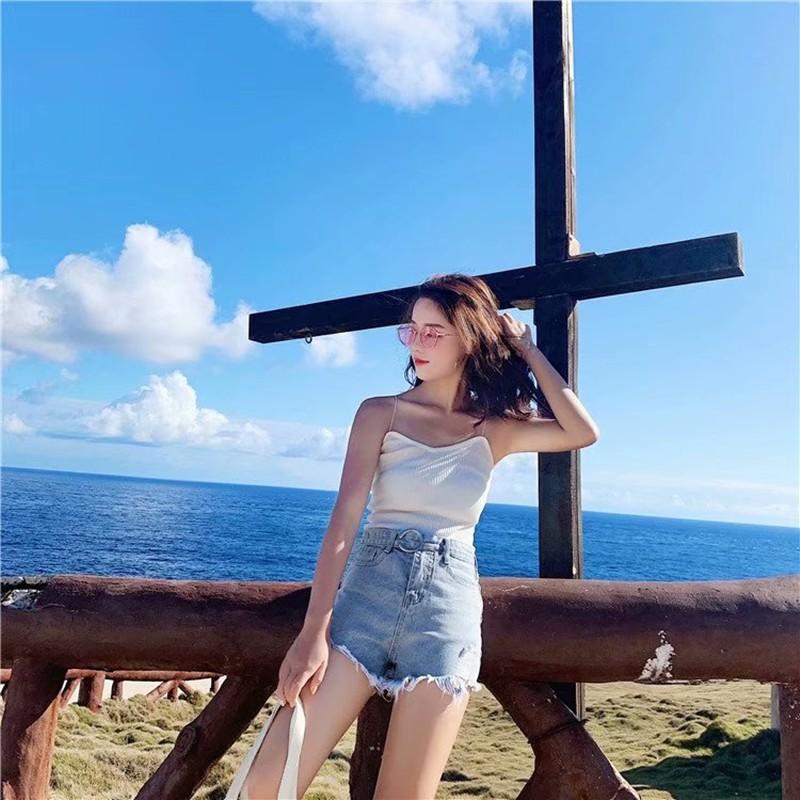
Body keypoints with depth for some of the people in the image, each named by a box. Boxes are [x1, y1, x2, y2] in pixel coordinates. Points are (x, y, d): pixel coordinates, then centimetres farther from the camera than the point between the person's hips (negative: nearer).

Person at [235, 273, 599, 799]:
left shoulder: (495, 430, 8)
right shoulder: (380, 413, 4)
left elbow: (583, 433, -9)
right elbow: (343, 523, -5)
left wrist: (527, 350, 0)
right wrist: (314, 632, -12)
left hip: (450, 608, 1)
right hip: (366, 594, 0)